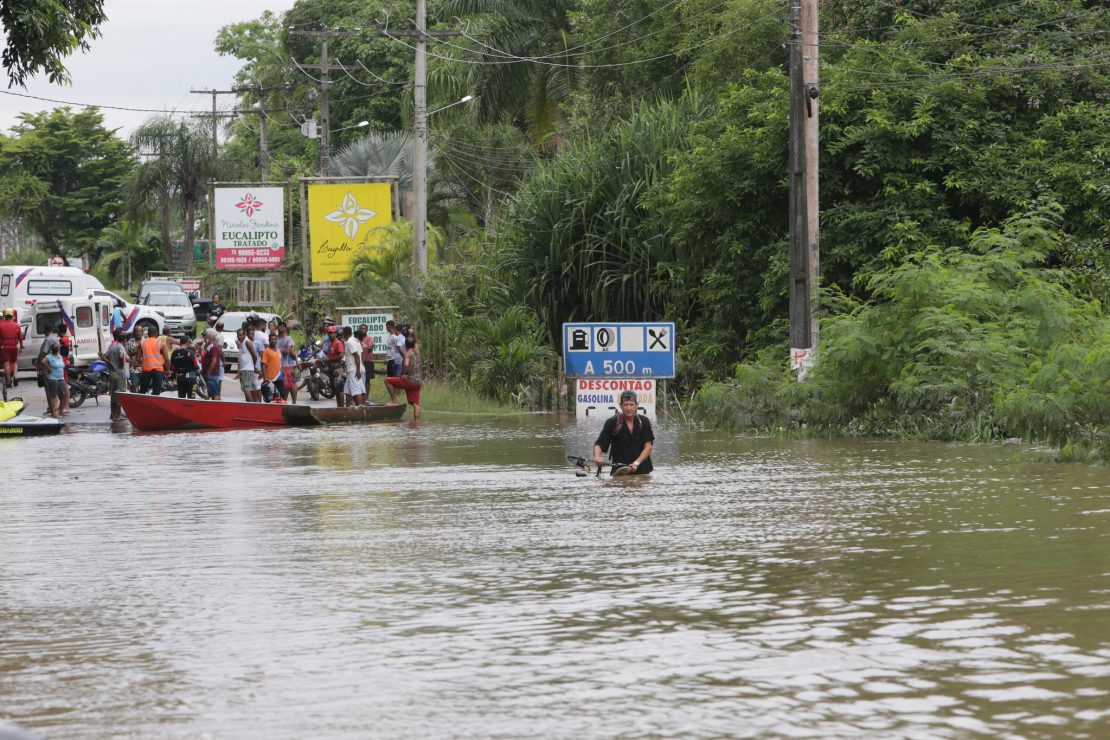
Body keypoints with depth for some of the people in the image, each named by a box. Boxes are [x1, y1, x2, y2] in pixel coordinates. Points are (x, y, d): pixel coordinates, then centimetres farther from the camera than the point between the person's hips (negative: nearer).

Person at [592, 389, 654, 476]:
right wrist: (597, 456, -31)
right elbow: (599, 444, -9)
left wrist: (636, 463, -17)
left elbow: (648, 446, -2)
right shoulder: (612, 423, -6)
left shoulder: (644, 422, 0)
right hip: (619, 471, -2)